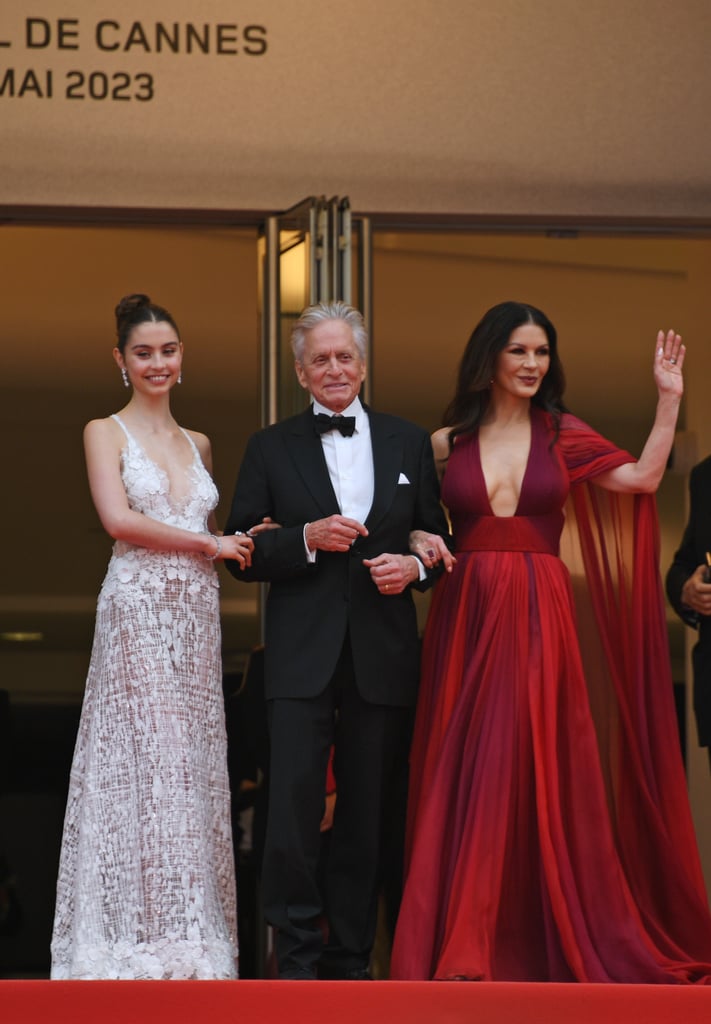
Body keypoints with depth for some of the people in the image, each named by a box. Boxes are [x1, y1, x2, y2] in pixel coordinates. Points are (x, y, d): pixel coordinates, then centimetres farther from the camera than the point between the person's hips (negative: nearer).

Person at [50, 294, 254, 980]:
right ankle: (136, 934, -4)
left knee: (193, 766, 3)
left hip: (196, 616, 5)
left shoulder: (198, 444, 19)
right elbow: (118, 519, -11)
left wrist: (243, 542, 1)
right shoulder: (105, 433, 3)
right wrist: (209, 543, -7)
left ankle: (188, 931, 6)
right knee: (139, 762, -8)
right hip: (137, 613, -5)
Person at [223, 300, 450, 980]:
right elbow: (243, 554, 3)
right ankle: (297, 955, -2)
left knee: (365, 810, 5)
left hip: (382, 655, 2)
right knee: (293, 801, -11)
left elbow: (437, 538, 15)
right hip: (302, 655, -2)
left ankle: (350, 958, 13)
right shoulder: (270, 448, 7)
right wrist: (307, 538, -13)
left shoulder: (409, 443, 12)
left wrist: (415, 566, -6)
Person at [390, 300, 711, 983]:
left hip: (539, 619, -1)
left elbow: (643, 477, -3)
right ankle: (461, 945, 5)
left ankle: (552, 940, 5)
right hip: (466, 617, 1)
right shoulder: (446, 443, 8)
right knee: (462, 775, 0)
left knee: (537, 768, -3)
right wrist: (419, 547, -6)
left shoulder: (562, 434, 7)